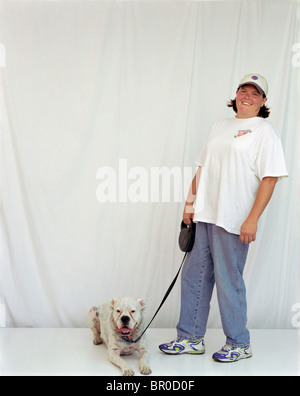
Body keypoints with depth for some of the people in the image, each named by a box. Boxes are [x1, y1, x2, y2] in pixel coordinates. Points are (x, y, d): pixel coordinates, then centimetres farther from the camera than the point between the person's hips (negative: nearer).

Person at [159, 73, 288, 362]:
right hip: (205, 217, 7)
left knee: (229, 282, 0)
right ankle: (191, 338, 24)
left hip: (233, 220, -7)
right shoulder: (220, 127, 18)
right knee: (193, 276, 10)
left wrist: (252, 219, -18)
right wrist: (190, 202, 15)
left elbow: (270, 179, -12)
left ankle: (239, 344, 19)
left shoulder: (264, 131, -4)